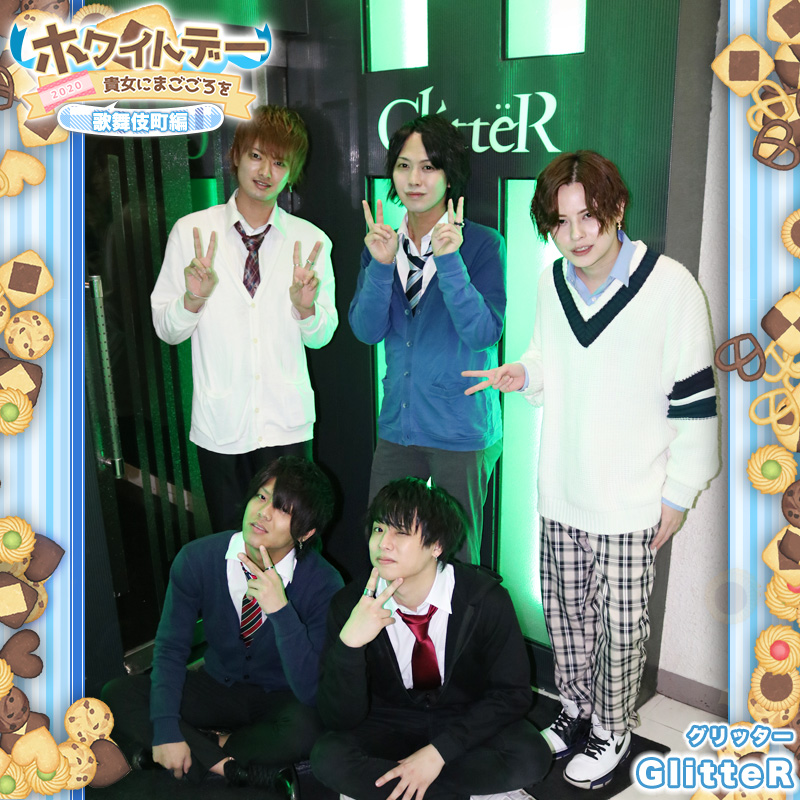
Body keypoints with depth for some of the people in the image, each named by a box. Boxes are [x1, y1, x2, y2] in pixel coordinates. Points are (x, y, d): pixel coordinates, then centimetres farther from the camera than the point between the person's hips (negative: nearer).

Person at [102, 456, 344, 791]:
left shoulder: (323, 583, -24)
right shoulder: (197, 559, -14)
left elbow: (310, 692, -28)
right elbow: (171, 646, -8)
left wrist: (281, 609, -41)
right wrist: (166, 730, -21)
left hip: (280, 700, -3)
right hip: (218, 685, 3)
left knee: (304, 728, -37)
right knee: (117, 695, -18)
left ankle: (204, 752, -9)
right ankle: (231, 764, -19)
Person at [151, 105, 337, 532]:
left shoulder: (311, 241, 3)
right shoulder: (191, 231, 1)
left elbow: (321, 337, 7)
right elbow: (166, 329, 3)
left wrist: (306, 306, -13)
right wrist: (194, 298, -17)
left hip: (287, 425, 1)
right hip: (219, 426, 0)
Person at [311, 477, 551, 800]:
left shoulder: (486, 599, -19)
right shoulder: (350, 605, -16)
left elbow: (511, 693, -12)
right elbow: (341, 720, -17)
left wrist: (440, 751, -23)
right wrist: (348, 643, -35)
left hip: (468, 722, -1)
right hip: (390, 723, 1)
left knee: (530, 757, -30)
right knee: (327, 757, -28)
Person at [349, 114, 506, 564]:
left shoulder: (483, 244, -8)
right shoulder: (382, 243, 6)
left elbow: (484, 332, -18)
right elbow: (366, 330, -3)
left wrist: (449, 261, -25)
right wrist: (381, 265, -17)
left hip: (461, 430, -4)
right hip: (398, 426, 4)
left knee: (456, 558, 9)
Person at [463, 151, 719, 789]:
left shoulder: (670, 286, -15)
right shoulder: (552, 284, 2)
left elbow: (695, 398, -10)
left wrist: (679, 493, -8)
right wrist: (523, 374, -5)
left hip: (632, 499, -5)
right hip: (562, 493, 5)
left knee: (623, 626, 9)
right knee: (566, 609, 18)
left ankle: (613, 728, 31)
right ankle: (578, 709, 40)